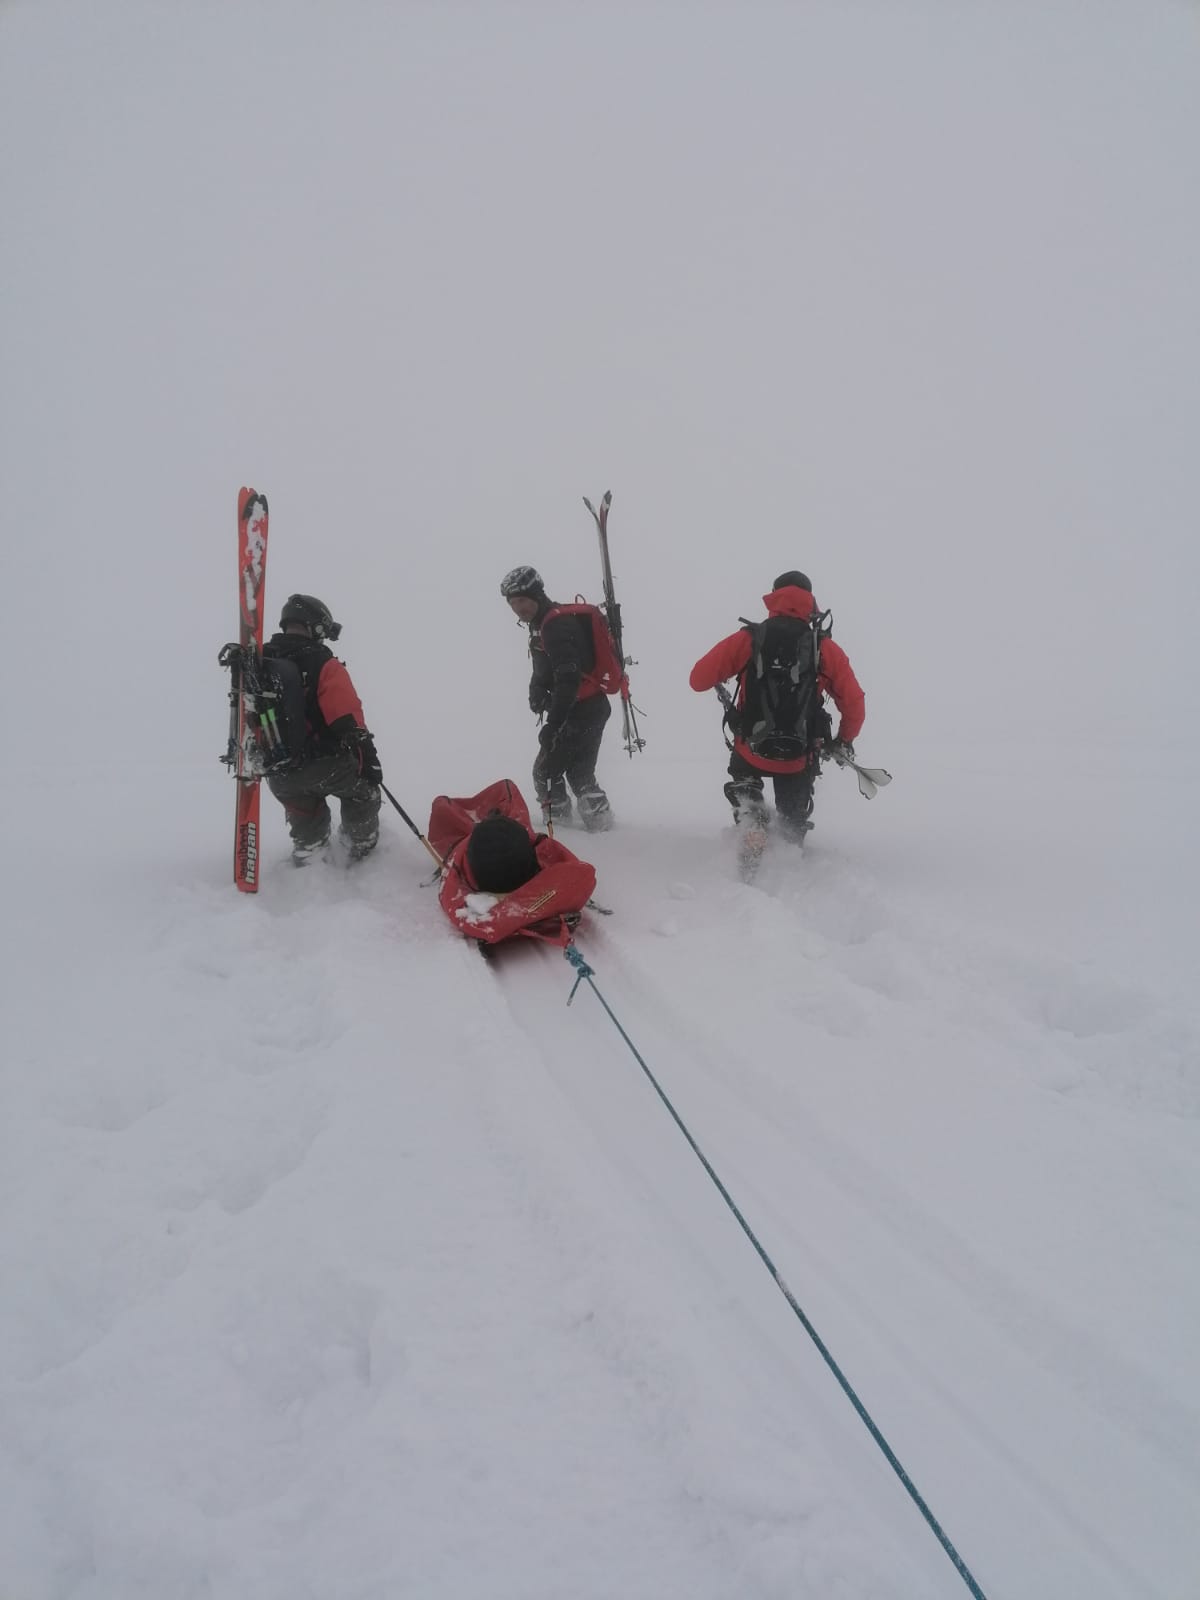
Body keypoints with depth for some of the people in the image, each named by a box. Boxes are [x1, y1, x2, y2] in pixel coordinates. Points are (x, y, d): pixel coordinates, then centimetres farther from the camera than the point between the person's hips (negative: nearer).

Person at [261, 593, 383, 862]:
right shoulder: (323, 665, -15)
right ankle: (363, 845, 33)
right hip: (324, 766, -5)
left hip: (280, 777, 5)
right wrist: (369, 759, -10)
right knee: (362, 789, 26)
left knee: (306, 824, 32)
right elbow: (348, 721, -17)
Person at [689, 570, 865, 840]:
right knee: (793, 817, 29)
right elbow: (854, 704, -3)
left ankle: (751, 823, 9)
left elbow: (698, 680, -6)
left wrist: (720, 680, 18)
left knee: (744, 781, 33)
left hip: (751, 752, -1)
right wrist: (845, 741, 16)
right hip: (800, 760, 1)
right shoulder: (826, 649, -6)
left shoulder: (746, 640, -8)